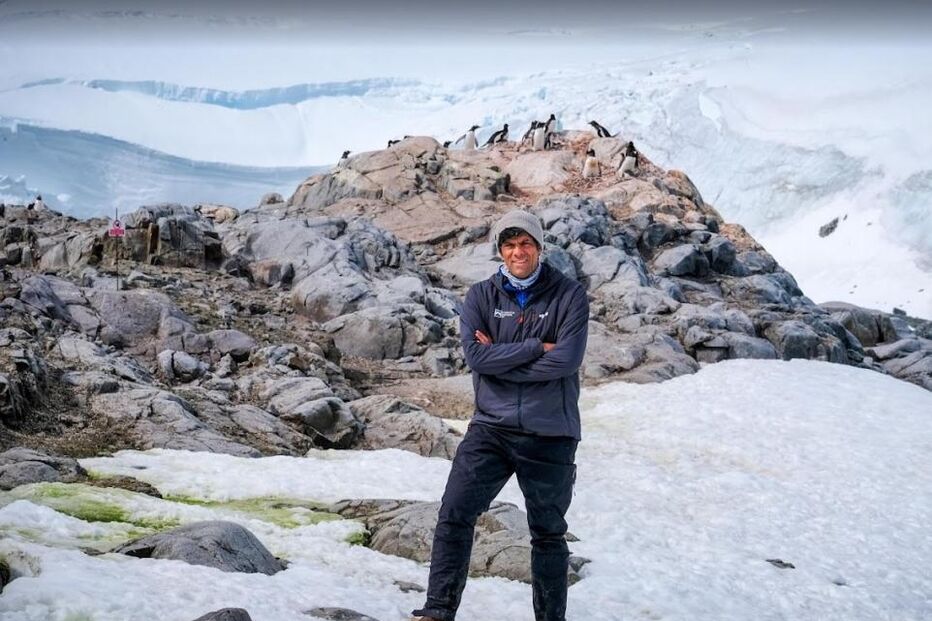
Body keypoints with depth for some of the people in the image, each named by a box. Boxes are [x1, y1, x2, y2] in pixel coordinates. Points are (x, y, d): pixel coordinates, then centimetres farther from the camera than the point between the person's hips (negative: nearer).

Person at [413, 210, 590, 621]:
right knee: (454, 514, -12)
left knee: (548, 534, 12)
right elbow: (476, 355, -11)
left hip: (550, 436, -1)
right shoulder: (481, 296, 3)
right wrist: (537, 348, -14)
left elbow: (567, 360, -15)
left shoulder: (569, 296, -3)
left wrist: (501, 359, -11)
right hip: (491, 428, 1)